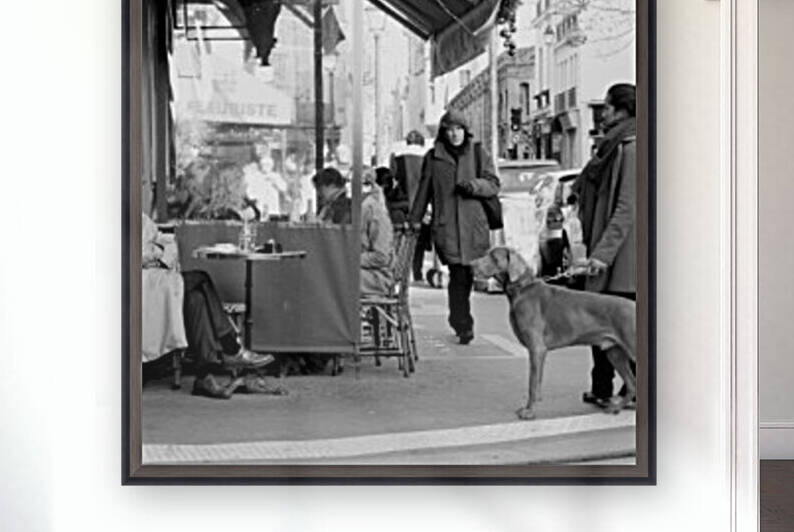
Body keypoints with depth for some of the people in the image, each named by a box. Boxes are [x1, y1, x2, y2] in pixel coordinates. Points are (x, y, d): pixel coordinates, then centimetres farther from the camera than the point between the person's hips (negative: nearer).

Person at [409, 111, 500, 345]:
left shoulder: (479, 154, 10)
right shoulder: (433, 157, 10)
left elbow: (494, 185, 6)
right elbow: (424, 191, 17)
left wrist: (475, 185, -14)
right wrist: (415, 219, 19)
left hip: (474, 224, 1)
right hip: (445, 225, -1)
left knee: (467, 274, -3)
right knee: (458, 274, -9)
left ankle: (460, 323, 16)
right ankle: (463, 325, -5)